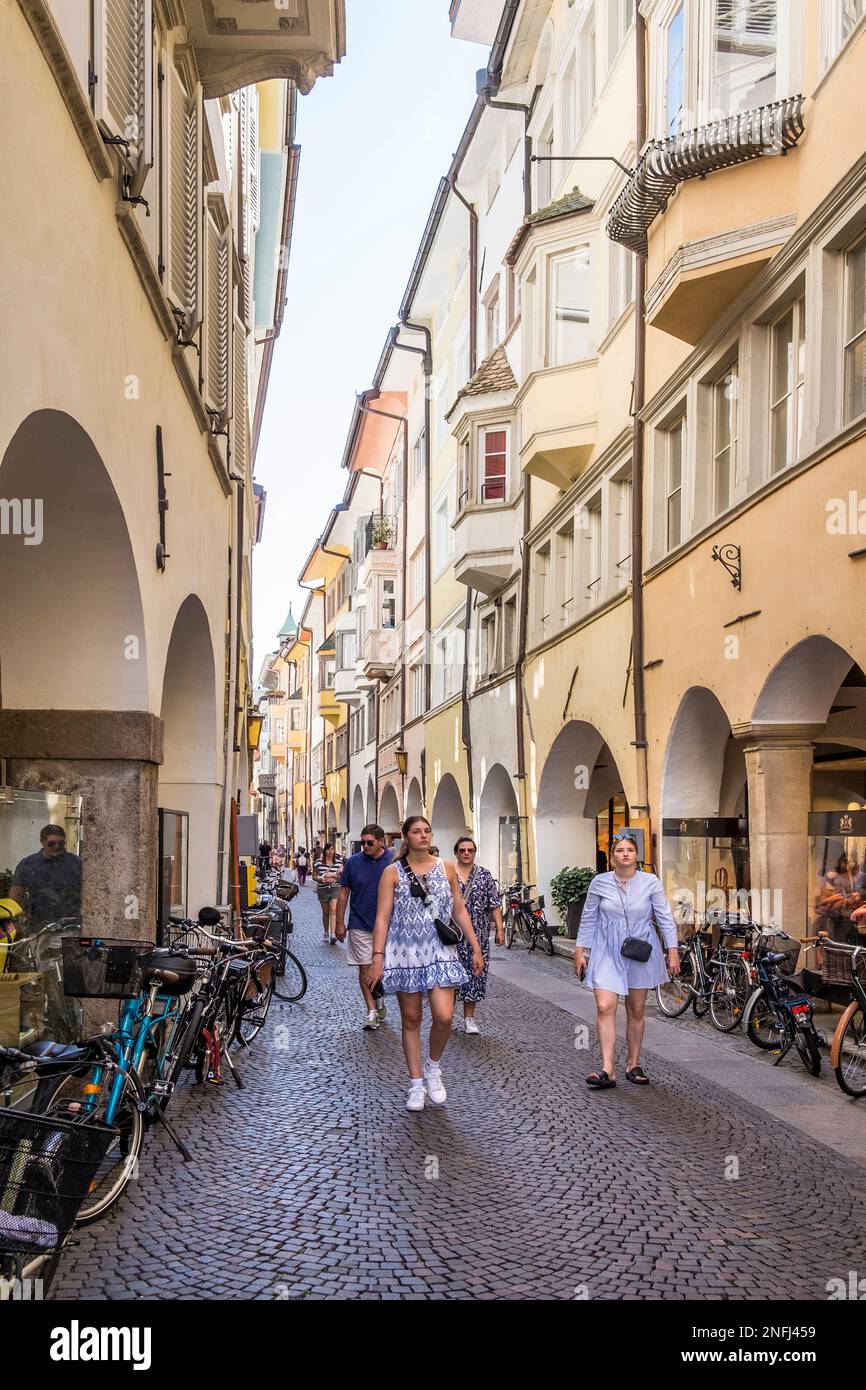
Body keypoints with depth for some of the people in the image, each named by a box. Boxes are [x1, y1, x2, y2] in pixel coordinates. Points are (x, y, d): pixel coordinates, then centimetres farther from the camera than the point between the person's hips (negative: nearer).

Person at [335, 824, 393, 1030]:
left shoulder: (394, 862, -4)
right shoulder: (353, 862, -2)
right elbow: (344, 893, 3)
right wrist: (340, 923, 1)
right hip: (360, 925, 0)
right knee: (365, 967, -2)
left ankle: (380, 998, 35)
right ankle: (372, 1011, 4)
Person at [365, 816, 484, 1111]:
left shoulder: (446, 869, 6)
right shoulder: (393, 872, -1)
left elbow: (460, 912, 11)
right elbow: (382, 918, -3)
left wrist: (476, 948, 7)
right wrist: (377, 957, -10)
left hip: (439, 952, 1)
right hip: (405, 953, -1)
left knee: (443, 1016, -13)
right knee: (411, 1020, 6)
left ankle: (433, 1066, 15)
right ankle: (416, 1083, 19)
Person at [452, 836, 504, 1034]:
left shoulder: (485, 875, 7)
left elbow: (494, 904, 5)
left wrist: (500, 928, -1)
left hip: (478, 934, 2)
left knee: (475, 972, 2)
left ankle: (469, 1018, 12)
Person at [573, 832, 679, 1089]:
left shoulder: (651, 883, -4)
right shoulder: (599, 883, -2)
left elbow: (665, 918, 0)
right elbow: (588, 919, 6)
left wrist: (673, 952, -5)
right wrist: (579, 951, 6)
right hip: (608, 952, 0)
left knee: (636, 1011, 10)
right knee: (605, 1007, -13)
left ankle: (634, 1065, 25)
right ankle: (608, 1070, -11)